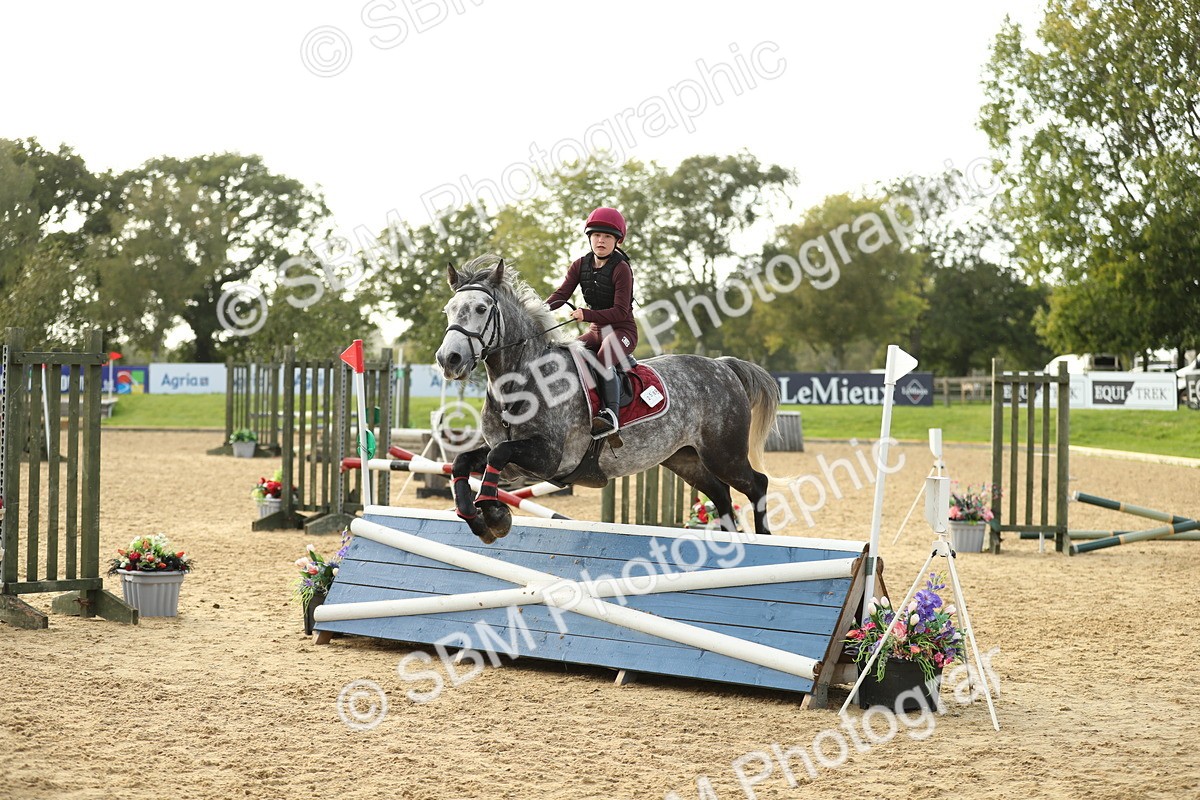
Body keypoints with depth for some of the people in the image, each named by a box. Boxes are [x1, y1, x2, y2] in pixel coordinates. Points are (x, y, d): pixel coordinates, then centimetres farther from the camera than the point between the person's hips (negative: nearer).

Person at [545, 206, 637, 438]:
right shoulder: (580, 265, 4)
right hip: (596, 330, 7)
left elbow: (620, 311, -20)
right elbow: (561, 294, -3)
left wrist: (586, 314, -32)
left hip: (623, 330, -7)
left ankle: (610, 415, -37)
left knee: (604, 359, -34)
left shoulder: (621, 269, -15)